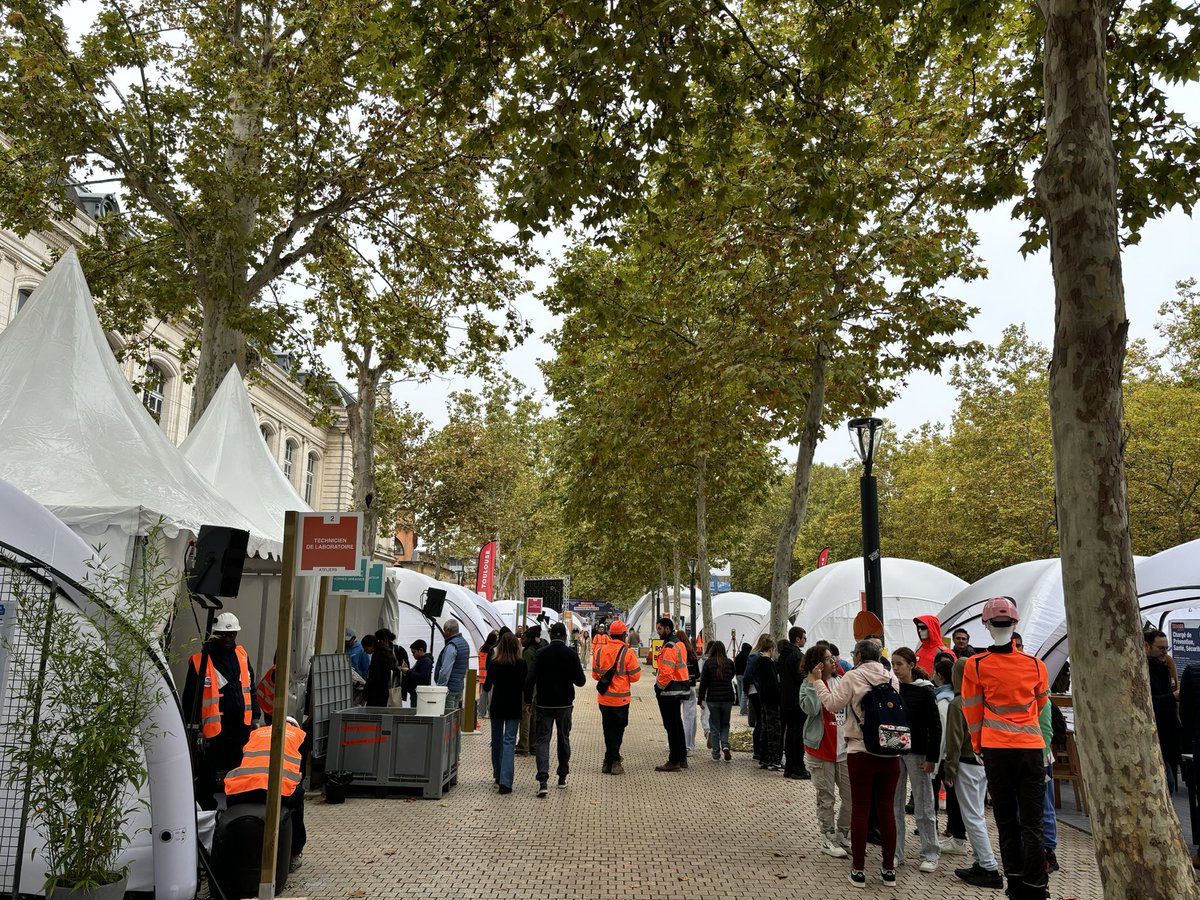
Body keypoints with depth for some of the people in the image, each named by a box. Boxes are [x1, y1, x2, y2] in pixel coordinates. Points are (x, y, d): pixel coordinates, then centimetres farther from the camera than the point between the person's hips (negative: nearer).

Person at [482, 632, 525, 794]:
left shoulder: (494, 664, -7)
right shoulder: (521, 664, -8)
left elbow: (487, 687, -4)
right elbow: (526, 687, -3)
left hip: (497, 706, 1)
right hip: (514, 707, -1)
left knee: (497, 740, 17)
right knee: (509, 741, -2)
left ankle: (498, 776, 30)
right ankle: (505, 781, -14)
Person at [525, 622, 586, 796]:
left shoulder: (540, 654, -7)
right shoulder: (571, 654, -7)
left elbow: (530, 679, -12)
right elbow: (580, 681, -5)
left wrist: (528, 700, -1)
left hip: (544, 704, -1)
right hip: (564, 704, 1)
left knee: (543, 739, 1)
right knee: (564, 739, 17)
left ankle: (542, 781, -14)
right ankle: (562, 778, 26)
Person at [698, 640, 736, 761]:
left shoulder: (708, 662, -7)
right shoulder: (729, 662, 0)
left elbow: (703, 682, -6)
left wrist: (700, 700, 0)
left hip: (712, 698, -2)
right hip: (727, 698, 2)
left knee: (714, 726, 8)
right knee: (725, 724, 16)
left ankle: (716, 753, 8)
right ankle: (725, 744, -7)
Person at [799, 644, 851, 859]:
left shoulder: (840, 681, 5)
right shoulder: (809, 685, -9)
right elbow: (810, 708, -27)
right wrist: (813, 682, -27)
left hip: (844, 747, 5)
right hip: (822, 749, -5)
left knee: (851, 795, 9)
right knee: (826, 797, 4)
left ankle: (843, 835, 27)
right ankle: (828, 839, 18)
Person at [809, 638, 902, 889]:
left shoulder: (853, 677, -8)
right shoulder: (892, 678, 4)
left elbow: (833, 704, -6)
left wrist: (817, 681, 5)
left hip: (861, 751, -4)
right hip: (890, 752, 4)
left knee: (860, 809, 4)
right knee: (886, 809, 11)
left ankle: (858, 870, 9)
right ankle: (889, 869, 18)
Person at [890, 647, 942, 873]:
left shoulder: (924, 691, -8)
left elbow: (935, 727, -8)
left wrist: (931, 758, -12)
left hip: (917, 753, -4)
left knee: (923, 806, 4)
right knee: (894, 804, 8)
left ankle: (930, 854, 16)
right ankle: (896, 853, 17)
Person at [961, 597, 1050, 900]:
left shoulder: (975, 665, -6)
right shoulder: (1035, 665, 0)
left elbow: (972, 712, 2)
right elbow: (1040, 705, 17)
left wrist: (979, 744, 17)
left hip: (996, 750, -1)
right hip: (1032, 748, 1)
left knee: (1006, 821, 11)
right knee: (1031, 823, 4)